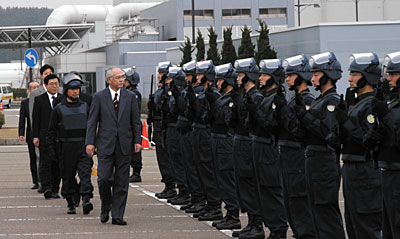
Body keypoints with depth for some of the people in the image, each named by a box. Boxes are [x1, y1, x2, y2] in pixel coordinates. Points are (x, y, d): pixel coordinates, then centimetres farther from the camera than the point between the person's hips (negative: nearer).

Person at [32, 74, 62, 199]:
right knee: (45, 162, -8)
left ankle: (55, 189, 10)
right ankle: (46, 188, -12)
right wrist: (35, 136, -4)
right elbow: (36, 119, 4)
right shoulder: (39, 99, 6)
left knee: (57, 163, 3)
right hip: (45, 136, -2)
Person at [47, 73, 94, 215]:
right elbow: (52, 131, 5)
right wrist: (52, 149, -1)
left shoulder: (84, 107, 10)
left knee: (85, 173, -13)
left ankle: (86, 200, -21)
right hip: (66, 147, -1)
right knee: (68, 177, 5)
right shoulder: (59, 109, 2)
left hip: (83, 146, 1)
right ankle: (71, 204, 15)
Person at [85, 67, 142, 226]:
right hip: (105, 144, -2)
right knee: (104, 178, -9)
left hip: (124, 145, 2)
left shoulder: (130, 97, 8)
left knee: (121, 182, 1)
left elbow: (136, 121, 10)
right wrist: (90, 142, -6)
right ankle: (105, 208, 16)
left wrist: (137, 141, 1)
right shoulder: (99, 97, 3)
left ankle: (117, 216, 6)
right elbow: (92, 121, 2)